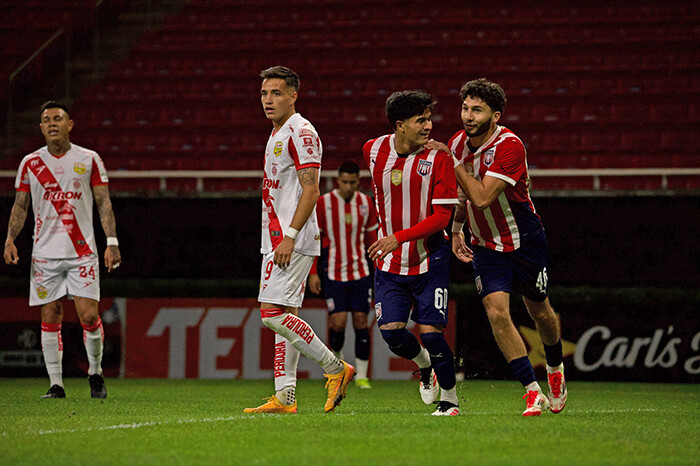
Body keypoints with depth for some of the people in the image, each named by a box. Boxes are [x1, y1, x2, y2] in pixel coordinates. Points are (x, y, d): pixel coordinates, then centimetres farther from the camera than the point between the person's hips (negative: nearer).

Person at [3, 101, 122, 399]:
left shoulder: (89, 159, 3)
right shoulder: (30, 163, 7)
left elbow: (103, 203, 4)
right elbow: (20, 206, 11)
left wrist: (112, 242, -5)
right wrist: (10, 240, -3)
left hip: (83, 252, -2)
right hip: (45, 254, 2)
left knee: (89, 316, -10)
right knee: (50, 318, 0)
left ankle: (95, 373, 13)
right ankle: (56, 384, 7)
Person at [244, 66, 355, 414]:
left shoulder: (300, 132, -12)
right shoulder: (278, 134, 19)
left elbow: (310, 190, -18)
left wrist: (289, 237, -23)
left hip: (293, 240, -10)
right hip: (278, 240, 10)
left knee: (273, 312, -15)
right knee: (284, 314, 7)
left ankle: (336, 368, -7)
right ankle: (284, 397, 6)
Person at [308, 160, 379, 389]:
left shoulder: (366, 202, 3)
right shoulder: (324, 203, -6)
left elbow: (372, 237, 14)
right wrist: (313, 273, -4)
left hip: (360, 272, 2)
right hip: (334, 273, -2)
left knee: (361, 320, -3)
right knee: (338, 322, -10)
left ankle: (361, 376, 3)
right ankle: (336, 356, 22)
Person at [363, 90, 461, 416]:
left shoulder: (438, 157, -14)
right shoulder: (374, 150, -2)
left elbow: (442, 216, -16)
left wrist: (399, 237, -26)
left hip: (429, 259, -3)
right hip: (389, 263, 3)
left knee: (431, 333, -9)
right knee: (391, 331, -8)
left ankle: (450, 399, 12)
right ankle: (424, 365, 25)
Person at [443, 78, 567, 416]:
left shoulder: (509, 147, -25)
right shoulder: (458, 143, -4)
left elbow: (482, 197, -33)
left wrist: (453, 162, -28)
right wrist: (455, 230, 10)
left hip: (525, 241, -4)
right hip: (485, 245, 4)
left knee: (540, 312, 13)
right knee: (496, 311, -15)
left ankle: (555, 369, 43)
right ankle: (532, 392, -9)